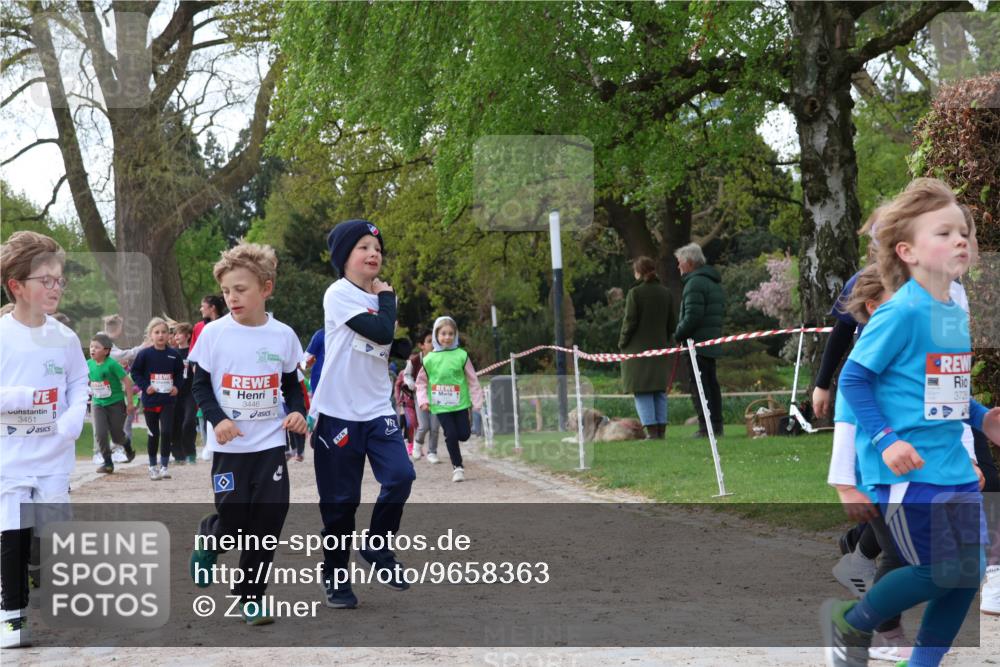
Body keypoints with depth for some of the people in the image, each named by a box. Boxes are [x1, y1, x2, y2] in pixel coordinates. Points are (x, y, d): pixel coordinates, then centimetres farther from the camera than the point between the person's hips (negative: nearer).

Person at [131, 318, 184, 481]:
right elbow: (135, 372, 1)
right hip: (150, 400, -1)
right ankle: (153, 466, 23)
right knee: (153, 434, 9)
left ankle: (164, 466, 4)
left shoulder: (174, 354, 0)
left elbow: (180, 373, 13)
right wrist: (145, 386, -10)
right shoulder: (144, 354, -5)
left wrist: (177, 386, -1)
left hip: (168, 400, 1)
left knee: (166, 432, -7)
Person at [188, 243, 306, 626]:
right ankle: (208, 538, 33)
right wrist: (217, 419, -16)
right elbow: (200, 384, 0)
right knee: (233, 519, -4)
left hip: (270, 442, 2)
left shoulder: (283, 335, 0)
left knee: (270, 517, -1)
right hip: (230, 445, -2)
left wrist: (296, 411, -7)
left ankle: (250, 595, 13)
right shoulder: (214, 333, -5)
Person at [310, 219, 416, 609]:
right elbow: (381, 333, -19)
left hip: (378, 411, 6)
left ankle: (377, 546, 10)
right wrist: (386, 298, -3)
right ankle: (334, 578, 18)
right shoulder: (339, 294, -9)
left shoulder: (378, 300, 13)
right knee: (340, 500, 1)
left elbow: (392, 347, 14)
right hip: (339, 412, -6)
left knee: (401, 476, -14)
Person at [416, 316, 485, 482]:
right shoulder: (429, 359, 0)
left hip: (460, 403, 0)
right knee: (451, 435, -5)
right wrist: (423, 400, 0)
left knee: (464, 435, -1)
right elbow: (421, 381, 11)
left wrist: (476, 401, 1)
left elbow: (472, 380, 2)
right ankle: (457, 467, 10)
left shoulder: (462, 355, -3)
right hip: (440, 406, 0)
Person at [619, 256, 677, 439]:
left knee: (642, 391, -2)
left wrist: (622, 343, 1)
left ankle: (651, 430, -8)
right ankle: (661, 430, 10)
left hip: (638, 348, -5)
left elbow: (630, 321, -11)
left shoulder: (635, 293, -10)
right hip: (659, 348, 5)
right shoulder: (666, 293, 7)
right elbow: (672, 323, 8)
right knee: (659, 391, 11)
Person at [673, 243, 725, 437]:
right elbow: (722, 311, 21)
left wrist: (678, 335, -10)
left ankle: (705, 427, -10)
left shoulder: (695, 283, -14)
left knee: (698, 385, -8)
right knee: (711, 383, 13)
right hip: (713, 343, 10)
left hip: (697, 343, -10)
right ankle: (717, 425, 15)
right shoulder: (714, 283, 18)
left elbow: (692, 316, -22)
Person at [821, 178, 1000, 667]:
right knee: (939, 572, -7)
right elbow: (852, 379, -14)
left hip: (953, 464, 8)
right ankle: (849, 623, 17)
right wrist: (886, 441, -19)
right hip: (908, 467, -8)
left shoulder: (956, 314, 9)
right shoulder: (902, 313, -16)